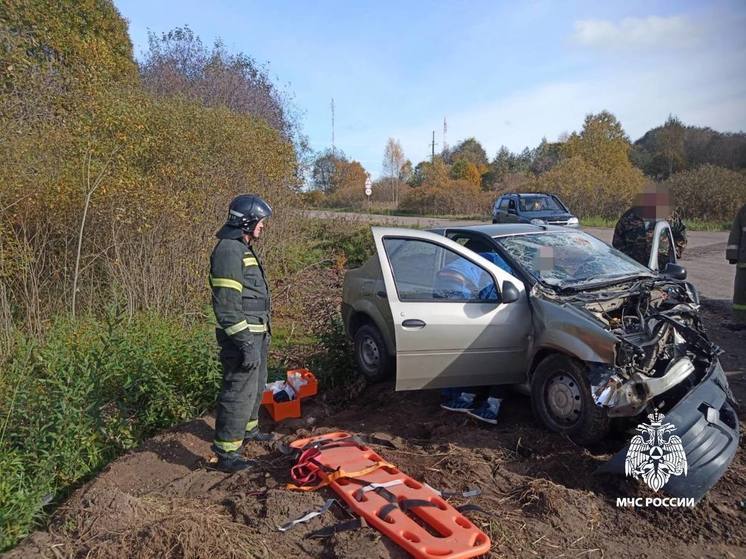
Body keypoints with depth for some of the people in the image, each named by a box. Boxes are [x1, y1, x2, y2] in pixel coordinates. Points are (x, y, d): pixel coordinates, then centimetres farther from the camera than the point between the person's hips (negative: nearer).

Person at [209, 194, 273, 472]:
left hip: (255, 334, 11)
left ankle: (248, 429, 41)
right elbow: (227, 305, -25)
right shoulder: (229, 251, -19)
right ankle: (226, 453, 5)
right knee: (239, 393, -5)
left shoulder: (243, 249, 15)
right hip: (242, 337, -11)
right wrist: (246, 344, -25)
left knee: (256, 387, 23)